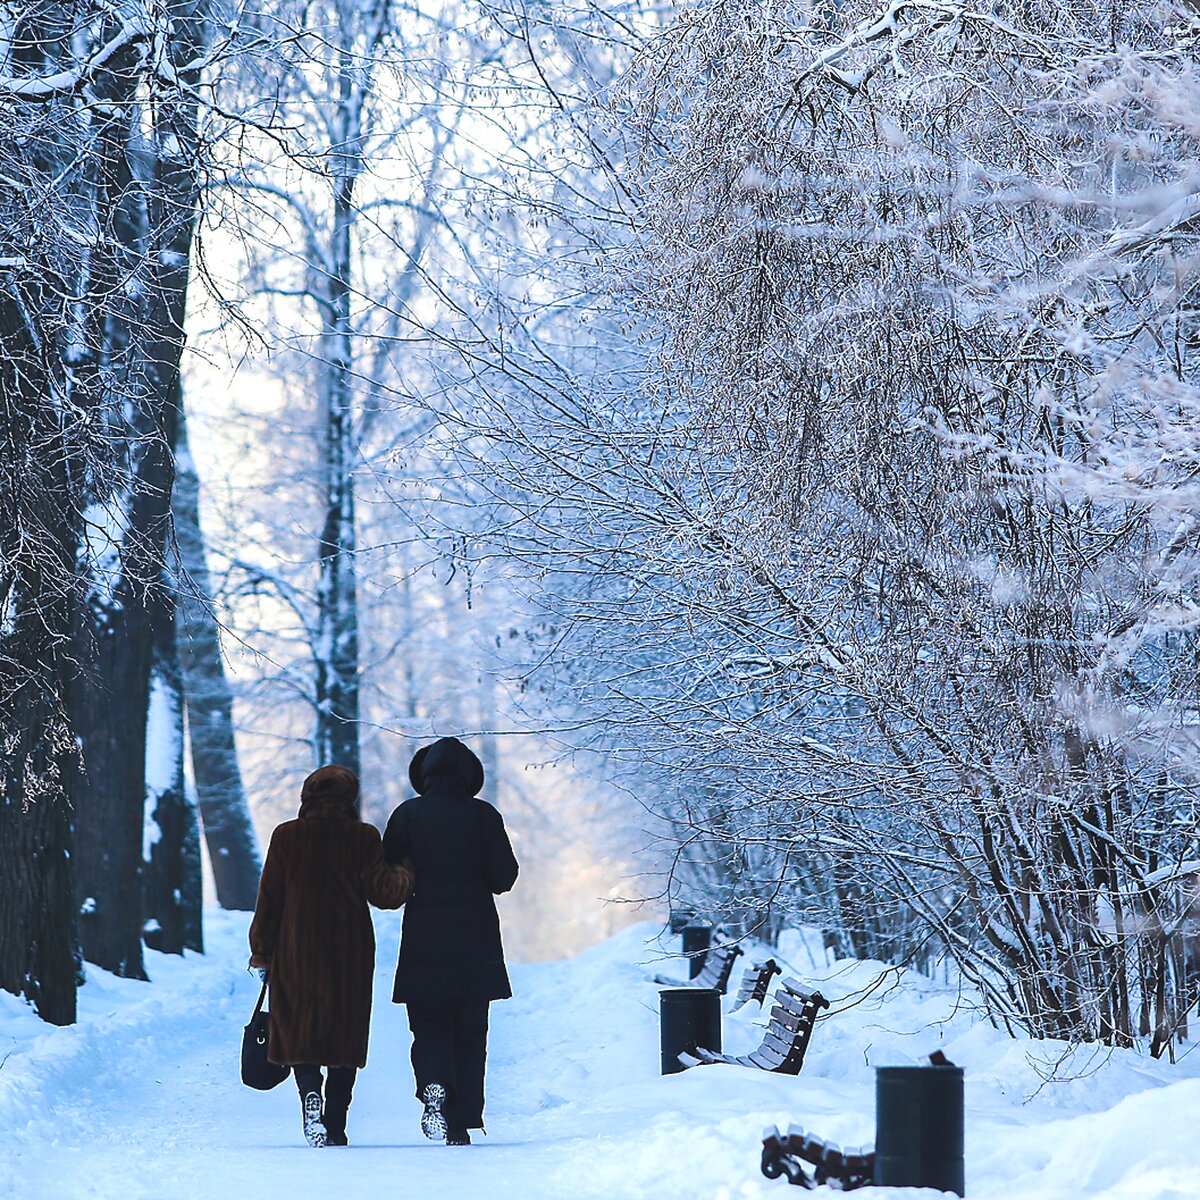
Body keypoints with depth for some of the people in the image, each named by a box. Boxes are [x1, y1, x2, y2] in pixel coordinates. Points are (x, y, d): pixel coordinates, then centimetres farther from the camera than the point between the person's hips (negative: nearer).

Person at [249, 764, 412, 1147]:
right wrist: (405, 873, 13)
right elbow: (384, 892, -7)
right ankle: (335, 1125, 6)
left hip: (296, 954, 0)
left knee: (298, 1029, 6)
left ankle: (310, 1093, -23)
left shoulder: (286, 836, 0)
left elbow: (269, 899, 2)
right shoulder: (363, 838, -3)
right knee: (346, 1035, 8)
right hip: (350, 955, 0)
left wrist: (262, 951, 8)